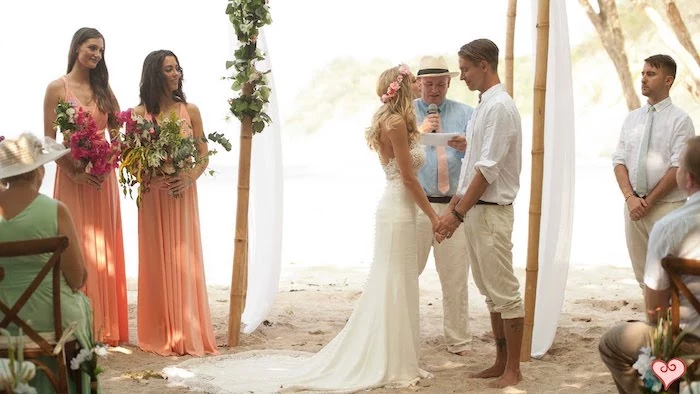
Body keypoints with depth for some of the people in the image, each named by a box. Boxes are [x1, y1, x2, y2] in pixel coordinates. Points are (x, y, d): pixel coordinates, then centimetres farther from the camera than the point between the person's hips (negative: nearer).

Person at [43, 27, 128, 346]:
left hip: (103, 176, 4)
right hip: (72, 174, -4)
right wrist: (74, 172, -16)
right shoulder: (58, 88, -2)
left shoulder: (103, 87, 10)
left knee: (103, 248, 6)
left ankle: (104, 325, 12)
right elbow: (49, 140, -6)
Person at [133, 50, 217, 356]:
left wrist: (189, 177, -13)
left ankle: (187, 334, 8)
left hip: (183, 194, 1)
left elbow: (204, 153, 5)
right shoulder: (139, 114, 1)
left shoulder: (190, 110, 5)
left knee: (185, 261, 1)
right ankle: (160, 335, 9)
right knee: (157, 261, 2)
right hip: (153, 195, -1)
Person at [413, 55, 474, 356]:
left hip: (454, 205, 1)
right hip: (416, 204, -1)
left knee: (455, 279, 5)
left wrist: (466, 146, -19)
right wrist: (420, 132, -12)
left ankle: (459, 343, 14)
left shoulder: (465, 114, 11)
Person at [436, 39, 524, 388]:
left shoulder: (499, 107, -15)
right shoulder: (483, 106, 14)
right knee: (490, 291, 14)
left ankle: (513, 370, 6)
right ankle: (501, 362, 23)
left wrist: (459, 213, -17)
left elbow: (488, 169, -19)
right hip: (474, 211, 10)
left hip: (491, 212, -10)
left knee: (504, 292, -2)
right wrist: (453, 206, 16)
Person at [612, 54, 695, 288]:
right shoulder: (632, 118, 12)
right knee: (642, 270, 10)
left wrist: (648, 201, -13)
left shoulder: (680, 120, -5)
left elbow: (678, 168, -11)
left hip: (666, 207, -5)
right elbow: (619, 160, 7)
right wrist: (630, 198, -8)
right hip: (633, 205, 5)